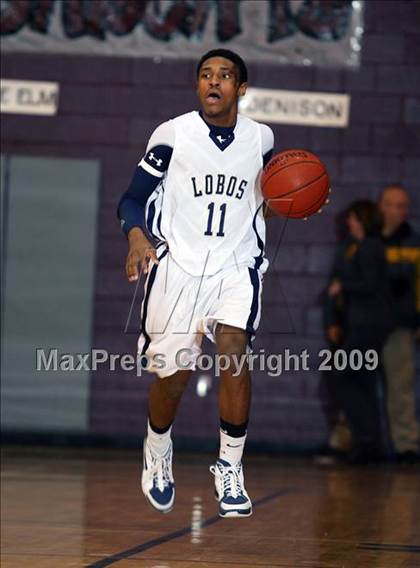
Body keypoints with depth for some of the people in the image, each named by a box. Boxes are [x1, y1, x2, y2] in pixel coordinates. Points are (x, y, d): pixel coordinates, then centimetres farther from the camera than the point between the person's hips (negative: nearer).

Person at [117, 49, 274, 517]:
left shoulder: (261, 138, 4)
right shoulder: (172, 135, -4)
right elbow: (133, 198, 1)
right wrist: (137, 236, -20)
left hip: (236, 267, 1)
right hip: (177, 266, -1)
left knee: (234, 352, -23)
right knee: (172, 376, 3)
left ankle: (230, 469, -9)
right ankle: (157, 456, 34)